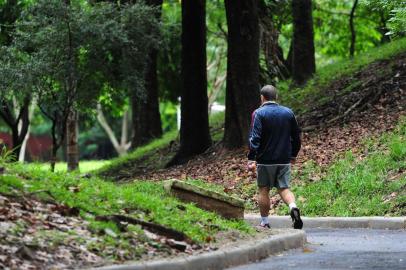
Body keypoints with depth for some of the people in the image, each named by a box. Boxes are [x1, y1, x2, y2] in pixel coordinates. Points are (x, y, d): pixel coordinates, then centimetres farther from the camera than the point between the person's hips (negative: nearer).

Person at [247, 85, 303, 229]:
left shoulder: (259, 113, -8)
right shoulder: (288, 112, 8)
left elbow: (255, 138, -16)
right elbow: (296, 136, 14)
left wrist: (251, 159, -16)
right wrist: (293, 155, 26)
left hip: (265, 159, -3)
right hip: (284, 159, 3)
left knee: (263, 190, 8)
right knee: (284, 188, 7)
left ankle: (265, 223, 11)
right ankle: (293, 207, -22)